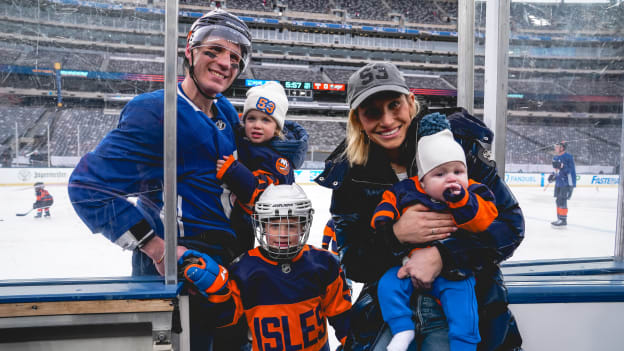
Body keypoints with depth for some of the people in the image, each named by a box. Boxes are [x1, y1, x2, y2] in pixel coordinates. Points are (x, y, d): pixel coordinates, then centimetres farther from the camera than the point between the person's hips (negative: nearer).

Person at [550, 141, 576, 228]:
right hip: (558, 183, 9)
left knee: (562, 200, -12)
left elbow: (571, 170, -21)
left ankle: (563, 220, -6)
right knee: (558, 200, 12)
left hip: (567, 183, -9)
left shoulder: (568, 157, -15)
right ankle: (559, 219, 23)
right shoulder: (555, 158, 12)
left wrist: (561, 166, -31)